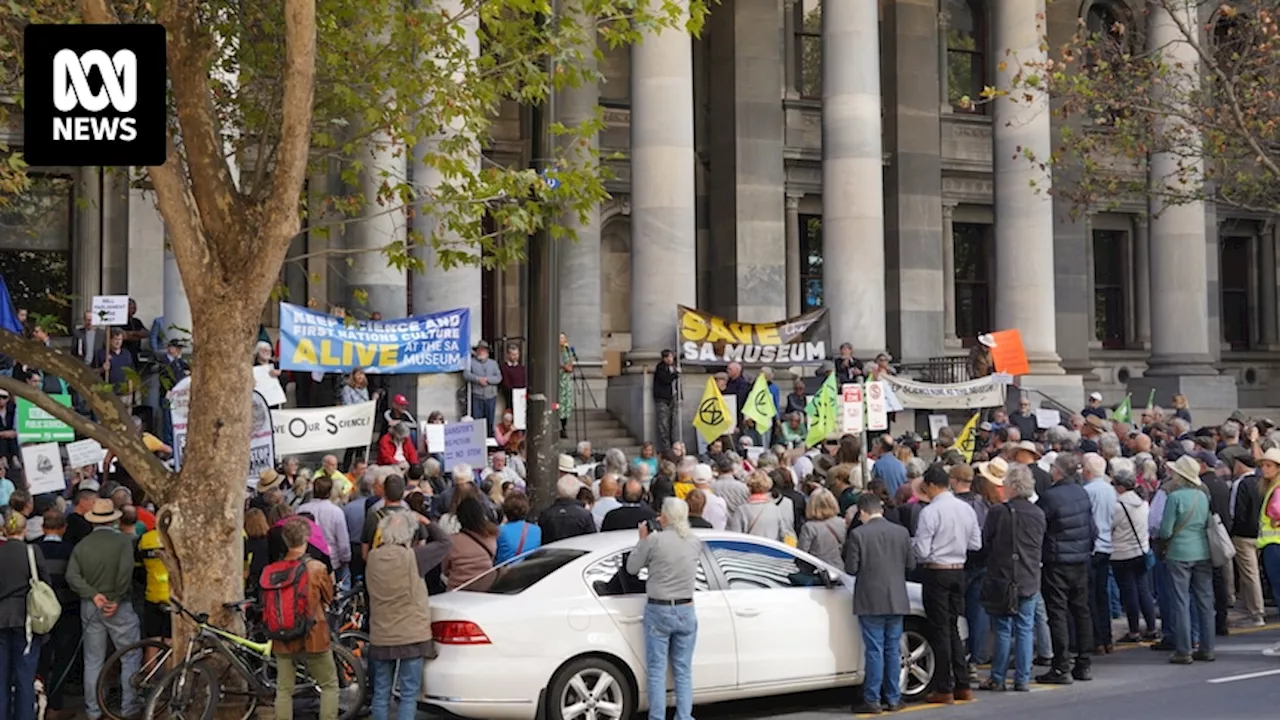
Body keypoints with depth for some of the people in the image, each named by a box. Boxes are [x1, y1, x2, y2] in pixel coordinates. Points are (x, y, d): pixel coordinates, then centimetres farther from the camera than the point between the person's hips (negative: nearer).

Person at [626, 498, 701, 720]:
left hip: (658, 611, -4)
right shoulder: (694, 542, 0)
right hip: (686, 612, 4)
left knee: (657, 670, 4)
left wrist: (642, 539, 8)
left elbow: (631, 568, -3)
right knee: (683, 670, 11)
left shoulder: (654, 540, -14)